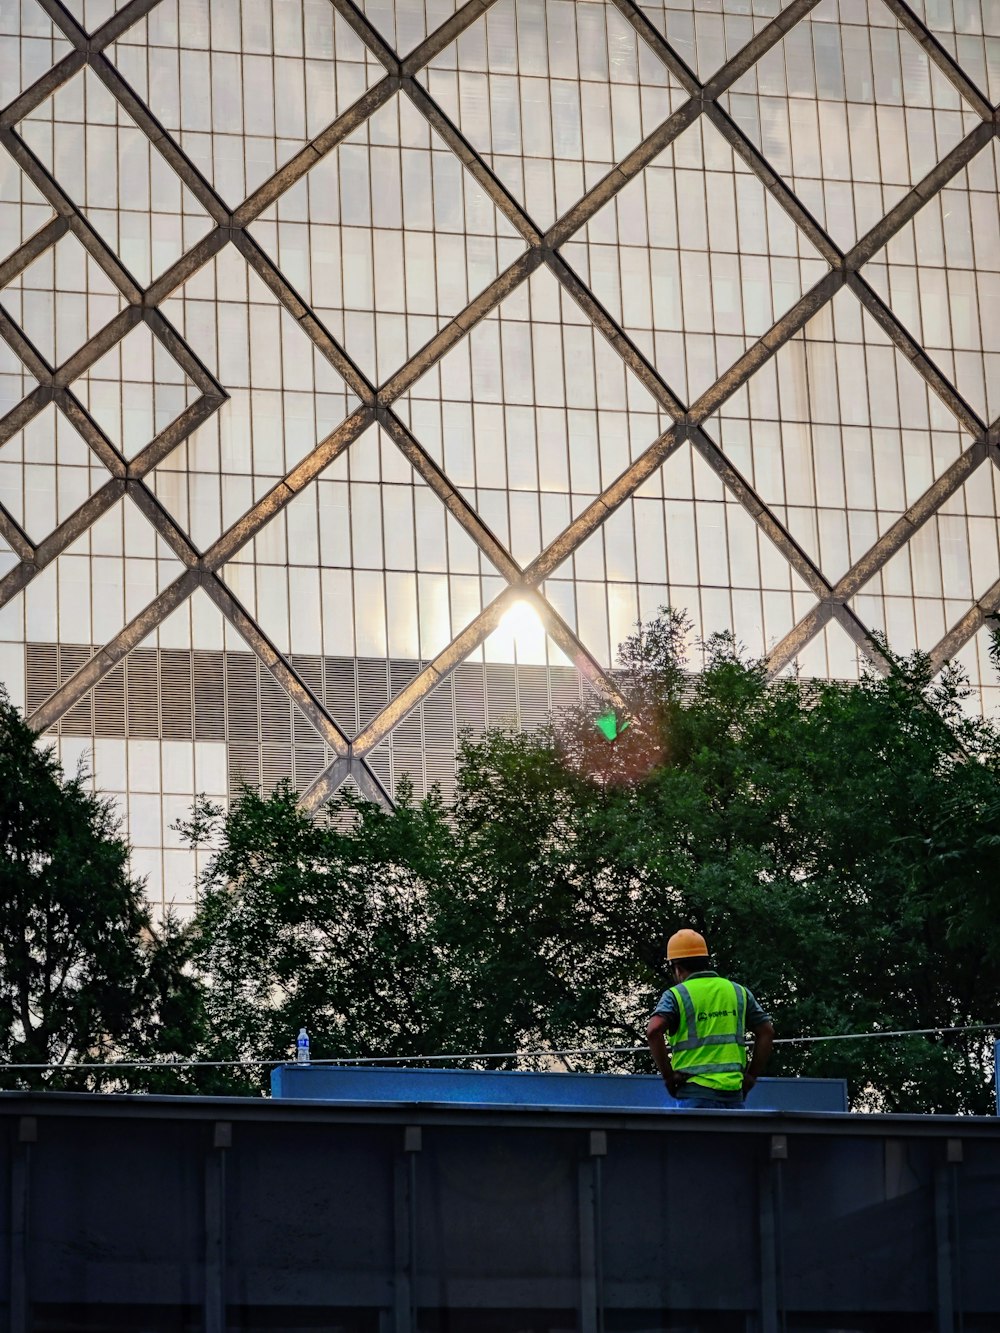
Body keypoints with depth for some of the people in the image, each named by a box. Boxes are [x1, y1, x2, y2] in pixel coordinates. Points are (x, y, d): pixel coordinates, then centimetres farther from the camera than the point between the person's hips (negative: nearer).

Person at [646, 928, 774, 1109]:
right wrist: (751, 1075, 14)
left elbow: (654, 1031, -16)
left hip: (696, 1093, -4)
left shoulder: (676, 995, 0)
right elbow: (766, 1031, 14)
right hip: (734, 1093, 4)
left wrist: (668, 1075, -8)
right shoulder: (738, 992, 15)